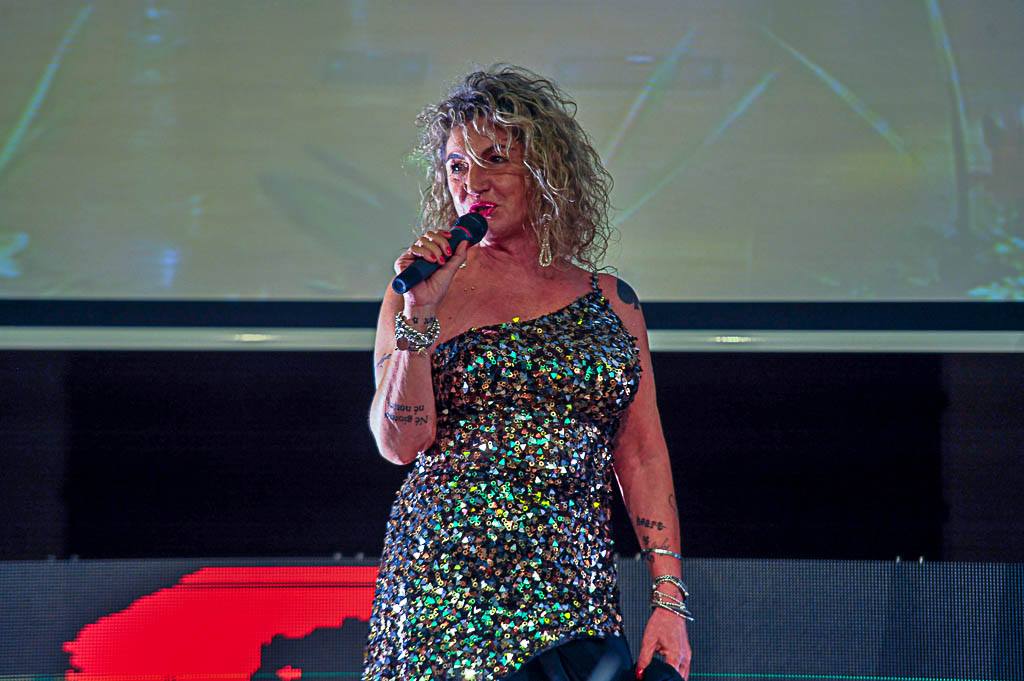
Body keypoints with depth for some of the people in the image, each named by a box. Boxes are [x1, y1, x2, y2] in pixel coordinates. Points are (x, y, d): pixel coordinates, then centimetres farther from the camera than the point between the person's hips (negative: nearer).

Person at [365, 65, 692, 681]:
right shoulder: (420, 293, 6)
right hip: (450, 589, -2)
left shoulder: (610, 301, 11)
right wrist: (420, 315, -11)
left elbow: (643, 457, 9)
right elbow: (400, 443, -2)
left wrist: (670, 600, 1)